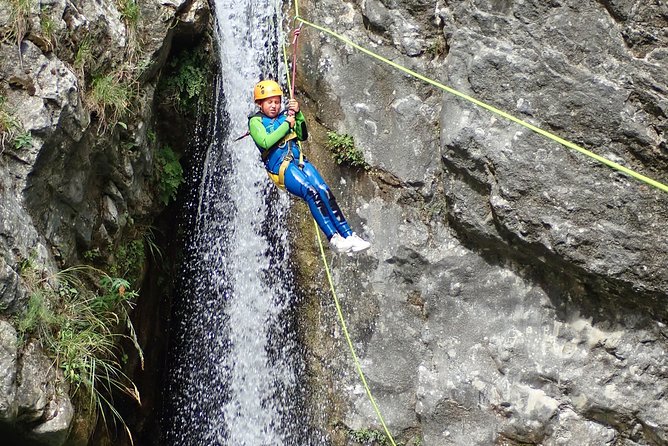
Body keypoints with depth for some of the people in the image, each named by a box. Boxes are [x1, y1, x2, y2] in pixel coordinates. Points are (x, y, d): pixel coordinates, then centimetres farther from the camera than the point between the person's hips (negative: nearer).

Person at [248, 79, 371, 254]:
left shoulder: (284, 115, 21)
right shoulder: (256, 121, 5)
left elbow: (303, 136, 15)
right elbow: (265, 142, -13)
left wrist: (298, 114, 2)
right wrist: (286, 124, -5)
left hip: (299, 161, 5)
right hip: (280, 167, -5)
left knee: (324, 191, -15)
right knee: (312, 192, -27)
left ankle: (348, 234, -18)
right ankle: (333, 238, -30)